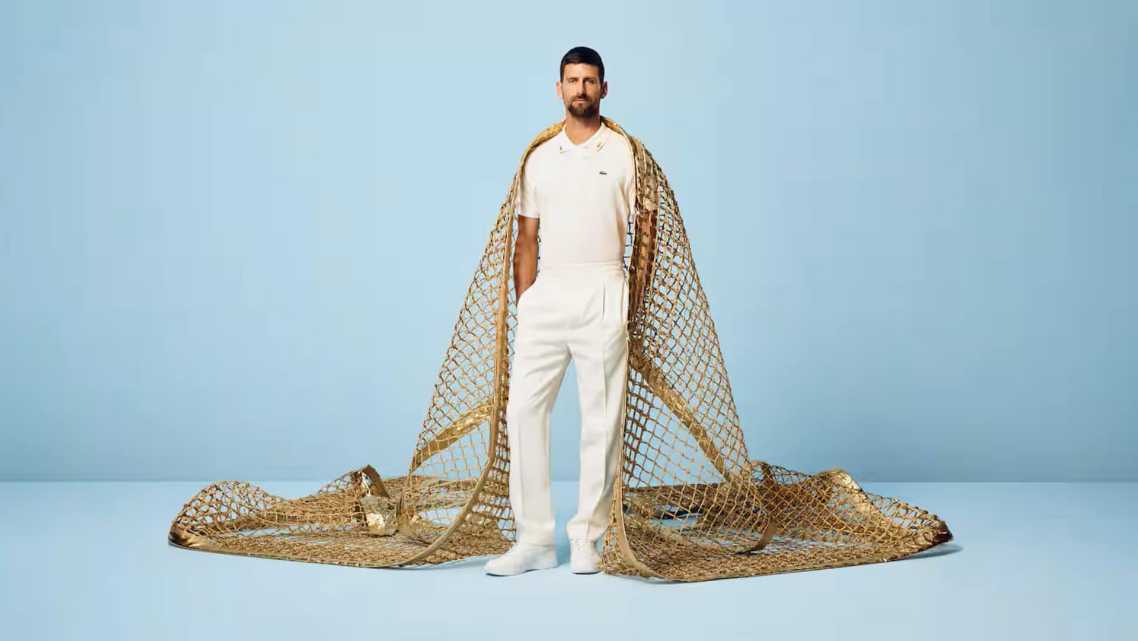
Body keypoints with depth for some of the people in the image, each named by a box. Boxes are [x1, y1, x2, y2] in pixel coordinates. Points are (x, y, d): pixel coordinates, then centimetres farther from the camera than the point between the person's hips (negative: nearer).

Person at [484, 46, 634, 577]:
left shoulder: (625, 153, 5)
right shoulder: (539, 159, 14)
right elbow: (527, 237, 14)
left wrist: (639, 304, -3)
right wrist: (522, 304, 6)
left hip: (602, 295, -3)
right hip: (546, 294, 3)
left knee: (601, 418, 0)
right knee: (523, 409, -3)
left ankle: (586, 539, 9)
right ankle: (534, 539, 3)